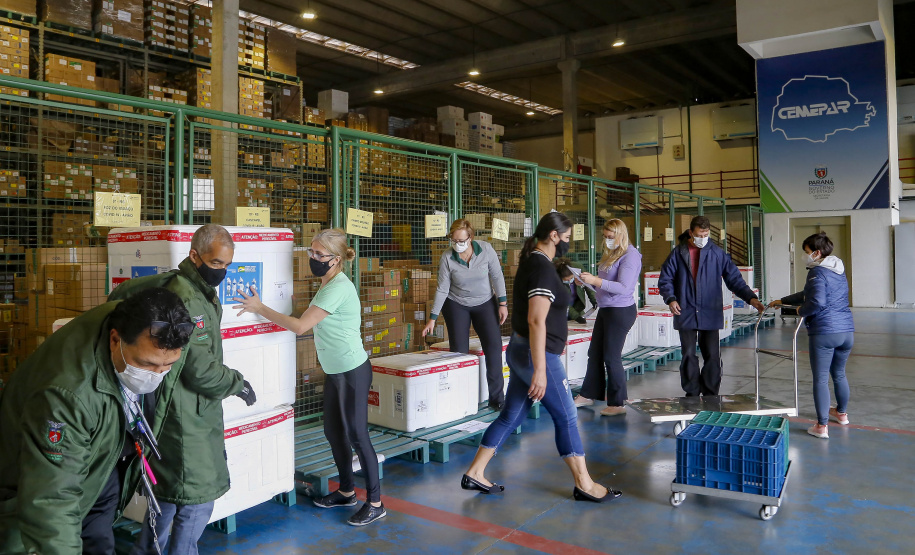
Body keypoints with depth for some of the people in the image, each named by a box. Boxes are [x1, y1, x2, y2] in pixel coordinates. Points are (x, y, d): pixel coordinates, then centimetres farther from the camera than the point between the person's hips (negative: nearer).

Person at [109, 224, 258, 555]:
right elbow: (201, 370, -26)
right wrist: (237, 383, -8)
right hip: (186, 417, -10)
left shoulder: (200, 290, 8)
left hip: (190, 412, 10)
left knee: (169, 490, 23)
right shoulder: (187, 300, -24)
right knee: (196, 497, 1)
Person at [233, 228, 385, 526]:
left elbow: (300, 326, -21)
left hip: (352, 371, -10)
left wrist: (259, 308, -14)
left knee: (357, 435, -3)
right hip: (335, 371, 10)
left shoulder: (338, 288, -21)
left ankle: (374, 503, 10)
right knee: (334, 432, 17)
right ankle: (346, 491, 33)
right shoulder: (328, 285, 9)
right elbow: (311, 324, 11)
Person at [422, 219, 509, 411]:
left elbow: (497, 276, -7)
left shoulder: (486, 249, -17)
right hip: (456, 305, 0)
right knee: (459, 351, -4)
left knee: (494, 346, -8)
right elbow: (442, 289, -12)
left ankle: (497, 398, 2)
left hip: (485, 303, 1)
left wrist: (502, 303, -8)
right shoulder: (447, 257, -17)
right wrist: (432, 318, -13)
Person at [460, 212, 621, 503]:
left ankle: (475, 474, 20)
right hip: (536, 356, -10)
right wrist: (540, 370, -26)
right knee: (566, 417, 3)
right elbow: (536, 321, -25)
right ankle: (584, 485, 16)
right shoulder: (543, 268, -18)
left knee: (511, 416, 14)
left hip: (520, 350, 10)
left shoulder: (532, 262, 12)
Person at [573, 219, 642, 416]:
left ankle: (618, 404, 11)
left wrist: (595, 281, -26)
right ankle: (588, 395, 28)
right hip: (605, 310, 9)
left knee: (611, 357, -2)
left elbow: (624, 288, -23)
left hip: (620, 311, -9)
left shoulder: (629, 255, -14)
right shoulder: (610, 254, 12)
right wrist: (589, 280, -1)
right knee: (594, 354, 15)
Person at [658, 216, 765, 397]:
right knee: (688, 356, 5)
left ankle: (710, 396, 15)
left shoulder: (717, 253, 4)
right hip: (685, 313, 0)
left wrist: (751, 298, -8)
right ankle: (692, 396, 18)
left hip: (710, 314, 0)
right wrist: (670, 298, -12)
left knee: (712, 357, 1)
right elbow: (665, 279, 5)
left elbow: (734, 278, 4)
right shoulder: (678, 253, 3)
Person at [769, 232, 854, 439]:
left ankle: (822, 426, 2)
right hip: (847, 331, 8)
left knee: (820, 379, -1)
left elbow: (817, 301, -24)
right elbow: (809, 294, 26)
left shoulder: (817, 272, -11)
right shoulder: (839, 271, 17)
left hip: (824, 332, -8)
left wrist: (802, 311, -5)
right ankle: (841, 413, 42)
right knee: (839, 374, 24)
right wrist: (782, 301, 30)